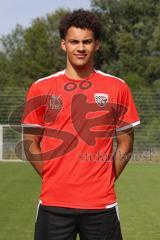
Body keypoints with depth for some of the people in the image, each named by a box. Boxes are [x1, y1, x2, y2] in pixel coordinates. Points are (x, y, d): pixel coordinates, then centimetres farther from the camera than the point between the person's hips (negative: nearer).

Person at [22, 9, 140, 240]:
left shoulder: (117, 88, 4)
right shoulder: (41, 89, 4)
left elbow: (125, 142, 8)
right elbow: (30, 142, 8)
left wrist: (105, 181, 2)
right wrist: (54, 178, 1)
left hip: (101, 204, 0)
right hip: (54, 203, 0)